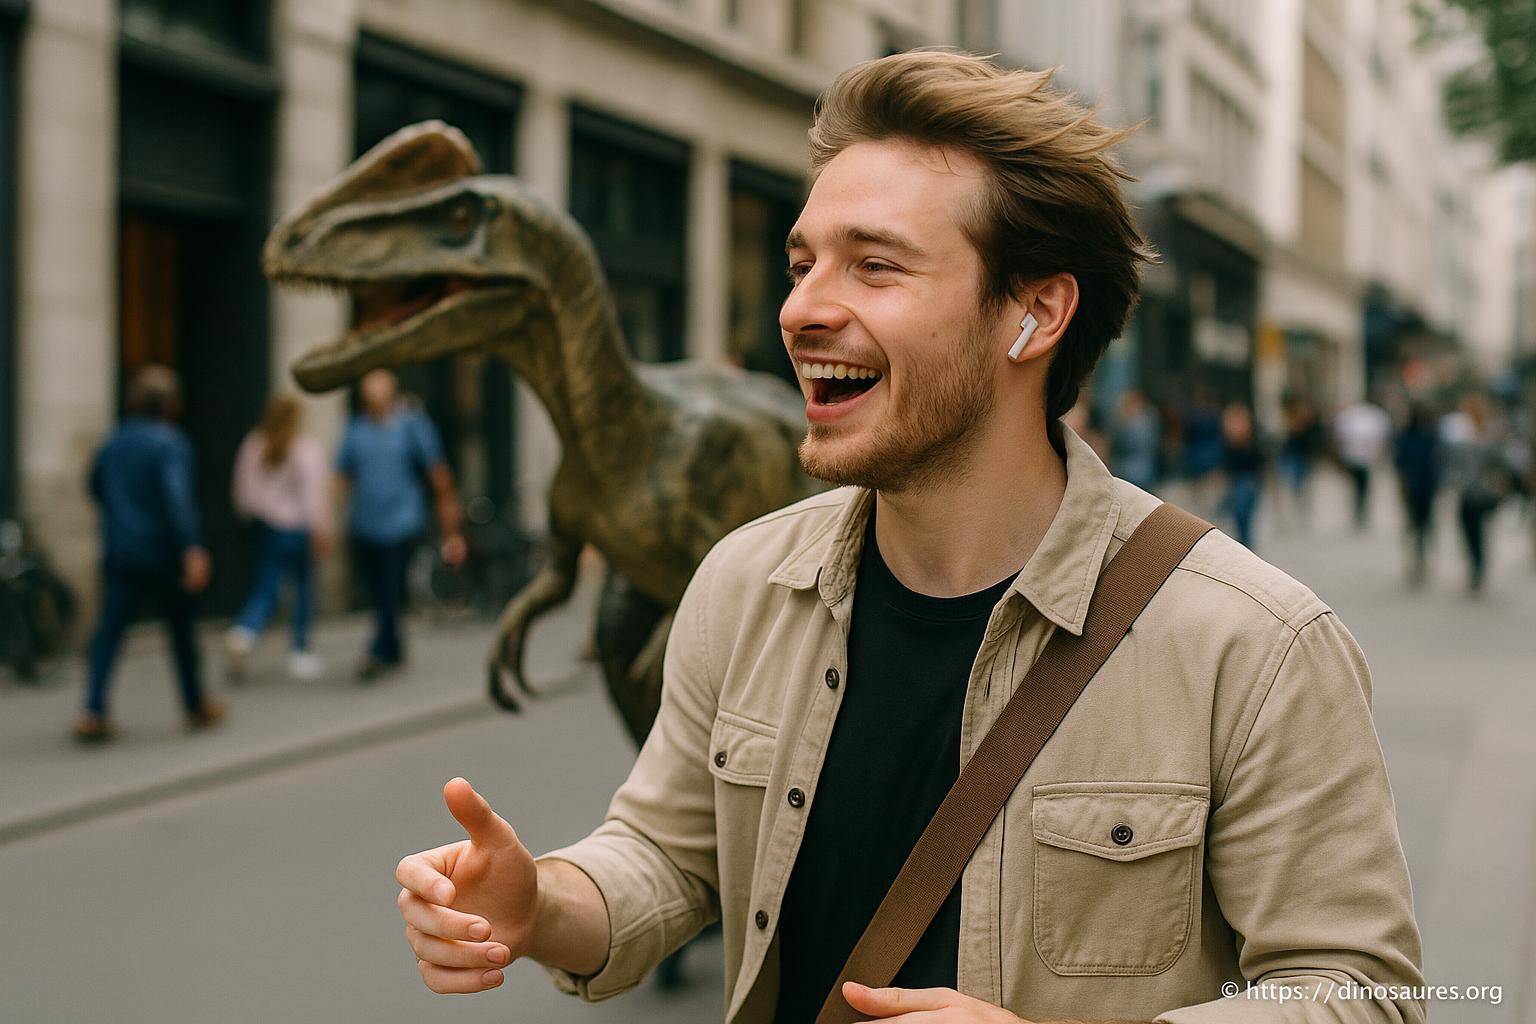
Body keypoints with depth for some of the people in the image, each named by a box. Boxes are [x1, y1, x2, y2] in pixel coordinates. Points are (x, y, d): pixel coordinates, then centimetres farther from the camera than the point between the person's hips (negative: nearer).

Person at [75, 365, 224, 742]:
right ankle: (197, 707, 26)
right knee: (182, 630, 12)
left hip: (119, 553, 4)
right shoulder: (170, 443, -13)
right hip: (163, 555, -4)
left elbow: (97, 487, 21)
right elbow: (177, 497, -26)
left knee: (109, 632, 0)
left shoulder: (113, 442, 7)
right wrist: (192, 550, -31)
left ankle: (93, 711, -15)